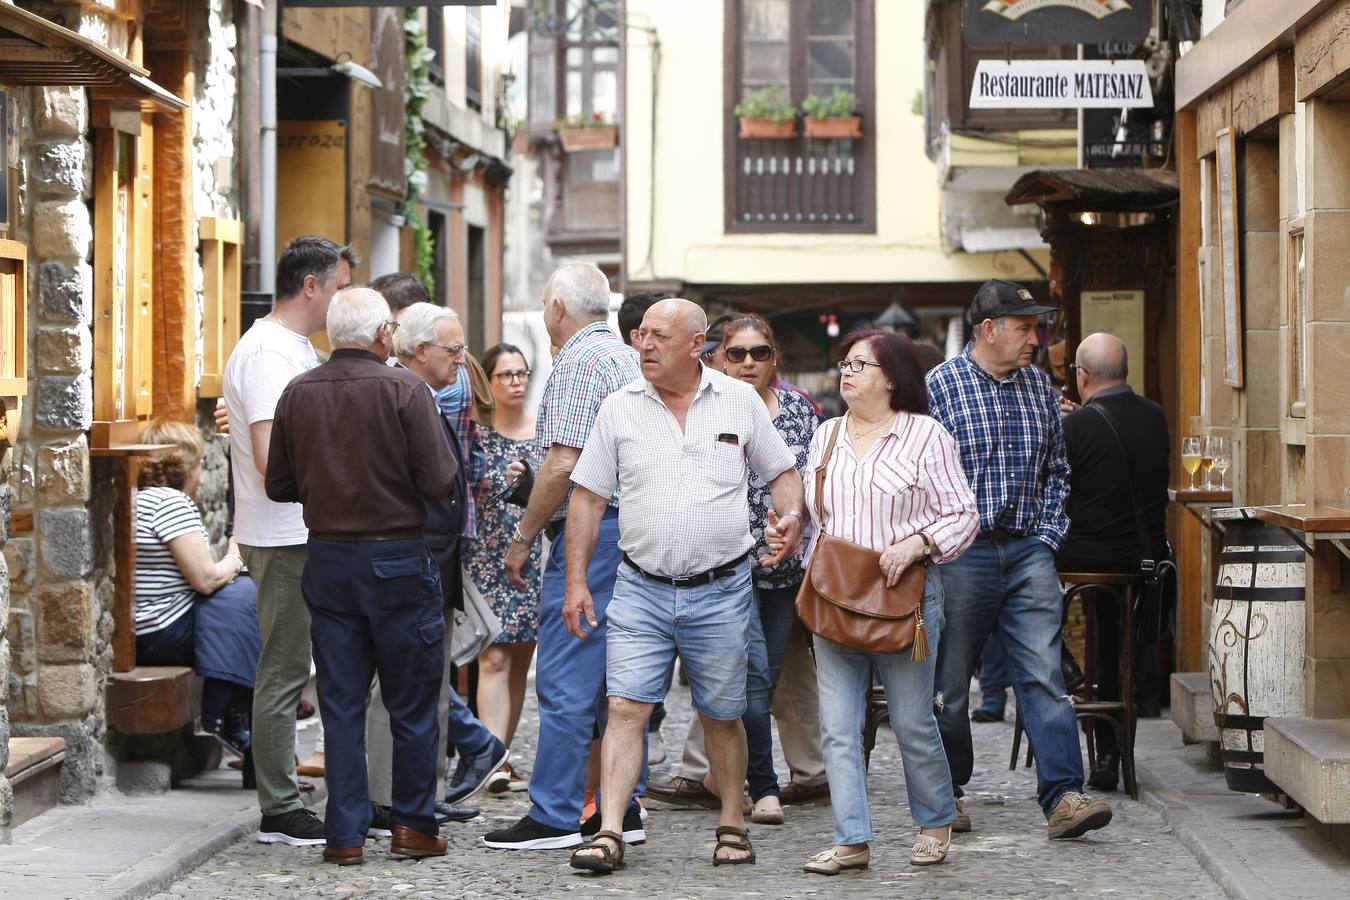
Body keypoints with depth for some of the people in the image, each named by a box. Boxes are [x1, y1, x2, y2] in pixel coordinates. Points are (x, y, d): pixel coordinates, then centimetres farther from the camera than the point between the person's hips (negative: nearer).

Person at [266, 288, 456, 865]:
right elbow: (441, 483, -14)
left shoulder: (297, 394, 0)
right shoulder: (403, 390, -12)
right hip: (397, 558, -3)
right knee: (412, 702, 8)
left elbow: (278, 486, 6)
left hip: (327, 559, 4)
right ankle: (414, 827, 12)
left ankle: (345, 834, 8)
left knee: (340, 703, 8)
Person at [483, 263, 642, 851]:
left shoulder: (578, 362, -11)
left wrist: (523, 537, -11)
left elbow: (563, 463, -18)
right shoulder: (628, 359, 18)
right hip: (631, 527, 9)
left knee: (565, 677, -7)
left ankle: (555, 817, -6)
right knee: (617, 675, 11)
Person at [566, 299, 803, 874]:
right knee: (626, 708, -9)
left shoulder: (740, 401, 3)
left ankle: (732, 823, 24)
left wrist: (791, 517, -10)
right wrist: (576, 582, 0)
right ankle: (610, 832, -11)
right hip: (641, 590, 0)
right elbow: (588, 497, 5)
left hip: (721, 591, 0)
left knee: (721, 715, 9)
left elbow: (782, 472, 12)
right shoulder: (620, 407, 3)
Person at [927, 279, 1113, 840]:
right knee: (950, 682, 6)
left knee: (1044, 676, -7)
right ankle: (947, 792, 20)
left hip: (1028, 552, 4)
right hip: (961, 555, -3)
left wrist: (1048, 534, 7)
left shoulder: (1039, 386, 12)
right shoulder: (939, 386, -4)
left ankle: (1063, 796, -11)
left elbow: (1056, 469, 19)